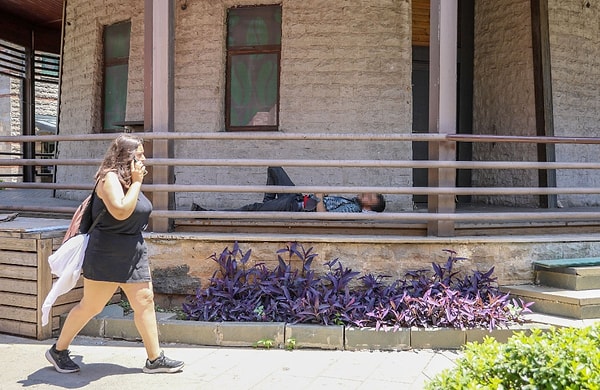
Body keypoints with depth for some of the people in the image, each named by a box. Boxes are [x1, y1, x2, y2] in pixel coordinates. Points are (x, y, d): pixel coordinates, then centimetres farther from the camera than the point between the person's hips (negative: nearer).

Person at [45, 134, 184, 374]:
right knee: (91, 306, 3)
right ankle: (58, 351, 22)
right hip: (106, 255, -8)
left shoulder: (130, 180, 12)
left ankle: (155, 359, 10)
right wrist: (136, 182, -20)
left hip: (133, 254, 8)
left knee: (145, 302, 4)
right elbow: (121, 211, -27)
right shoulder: (110, 177, -14)